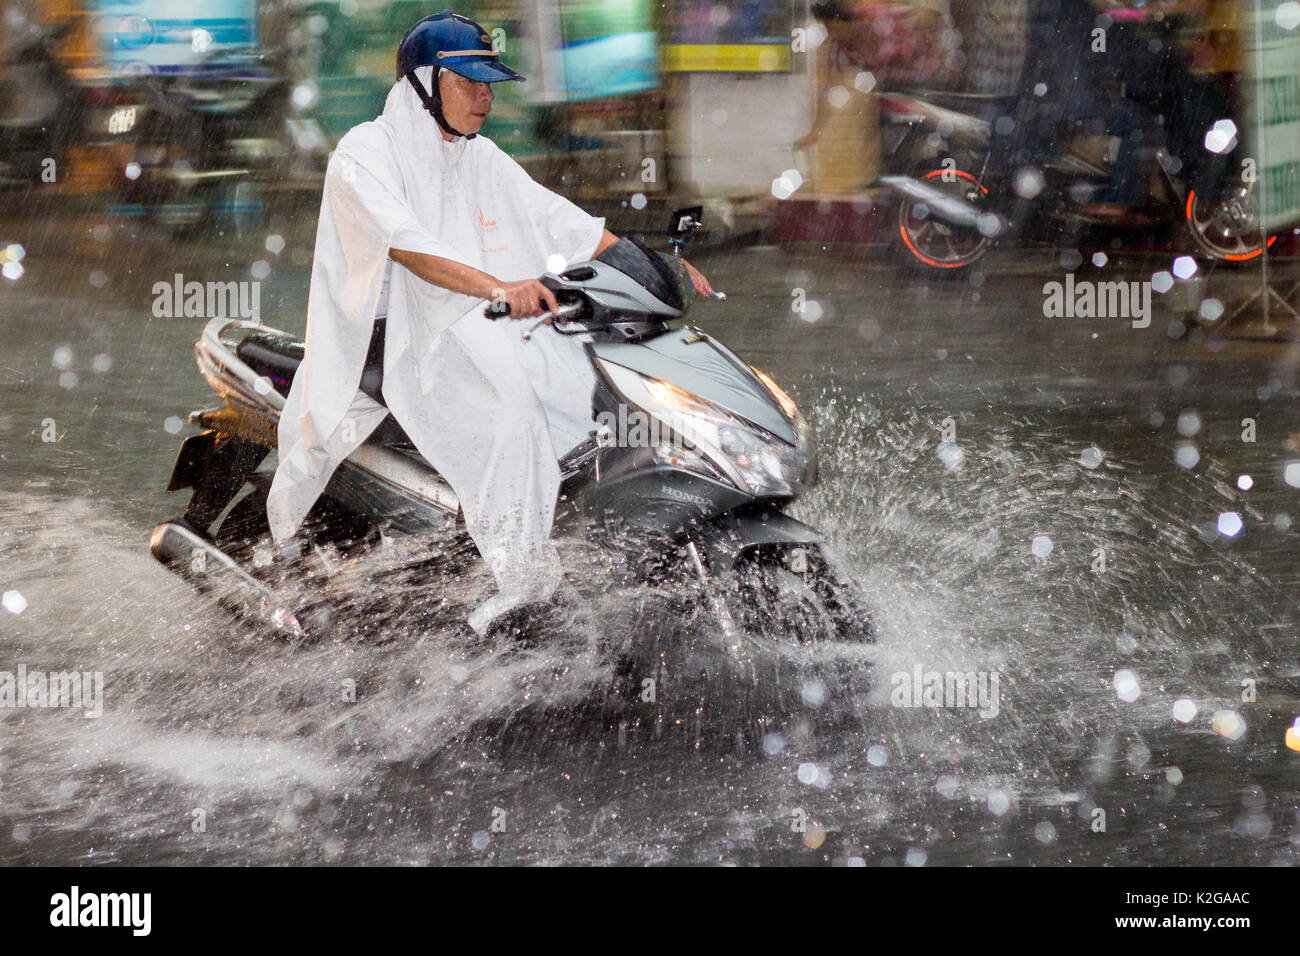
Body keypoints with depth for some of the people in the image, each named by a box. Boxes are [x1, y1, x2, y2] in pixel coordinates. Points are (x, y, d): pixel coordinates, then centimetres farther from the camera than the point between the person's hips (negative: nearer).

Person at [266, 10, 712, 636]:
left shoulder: (481, 159, 12)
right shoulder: (365, 155, -11)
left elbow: (561, 222, 10)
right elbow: (404, 243, -27)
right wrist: (497, 287, -41)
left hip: (483, 328, 4)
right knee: (508, 409, -24)